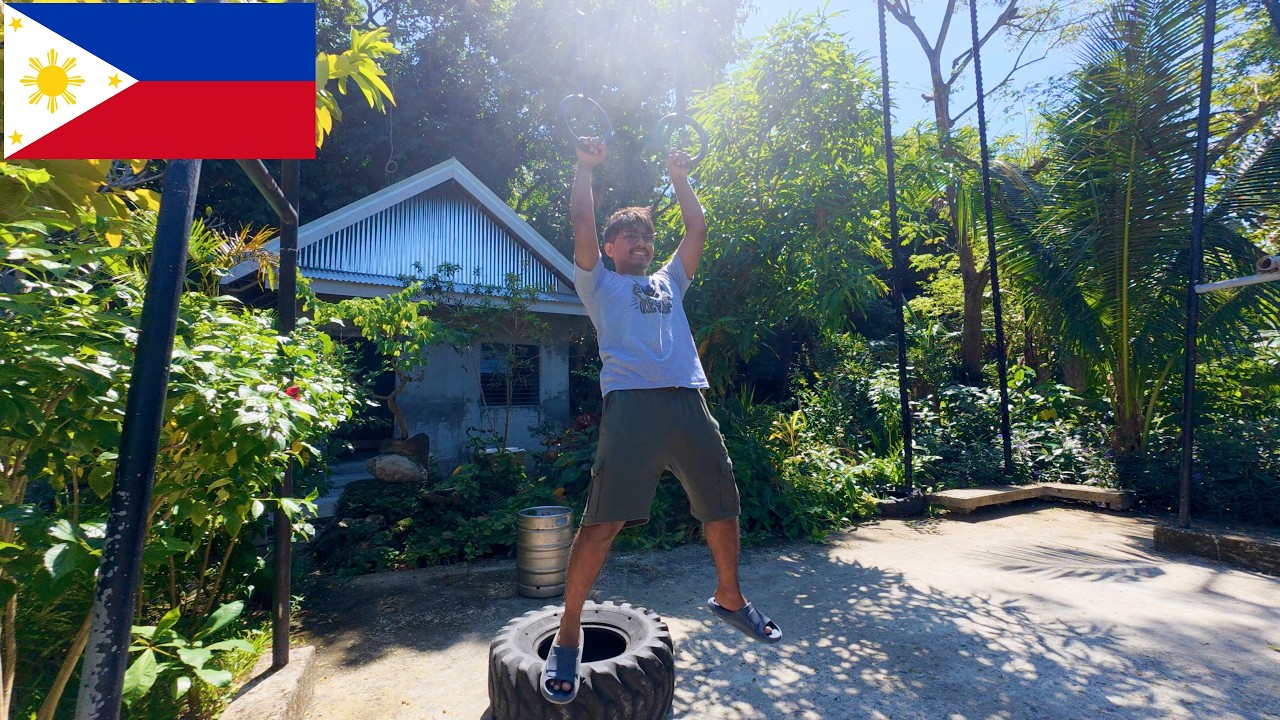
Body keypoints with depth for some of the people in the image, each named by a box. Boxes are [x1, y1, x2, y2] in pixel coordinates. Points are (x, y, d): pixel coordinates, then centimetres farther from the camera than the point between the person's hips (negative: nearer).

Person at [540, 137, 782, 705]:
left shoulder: (669, 281, 30)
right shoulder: (599, 283, 19)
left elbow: (697, 230, 30)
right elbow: (582, 224, 10)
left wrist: (680, 178, 37)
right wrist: (586, 167, 19)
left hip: (688, 400, 5)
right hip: (631, 400, -5)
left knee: (723, 508, 11)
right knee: (604, 519, -12)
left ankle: (729, 599, 35)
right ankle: (568, 634, 5)